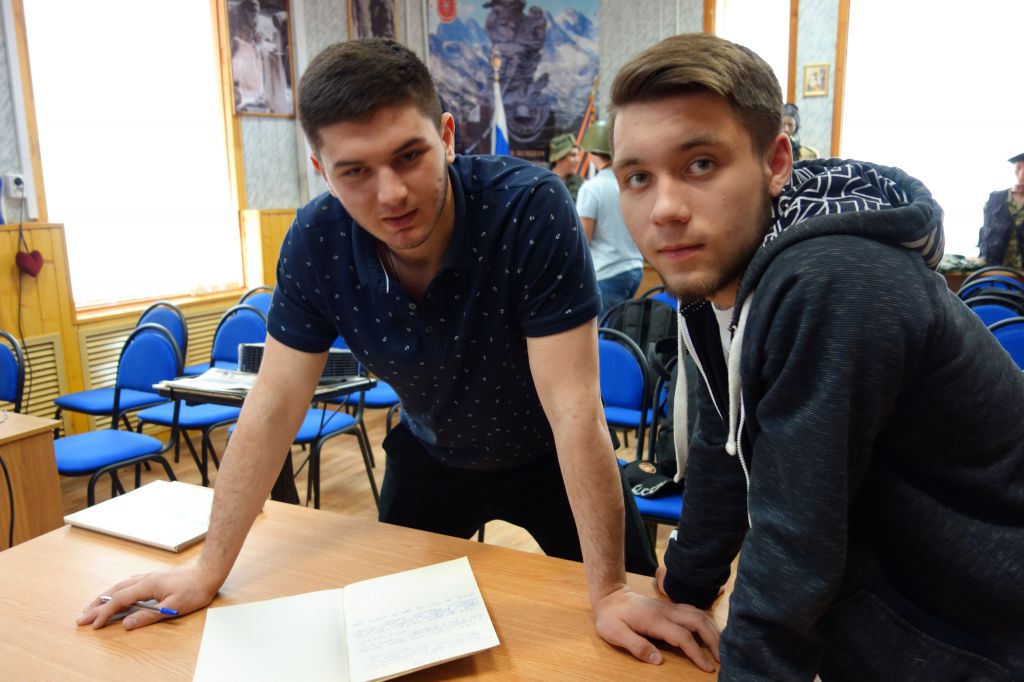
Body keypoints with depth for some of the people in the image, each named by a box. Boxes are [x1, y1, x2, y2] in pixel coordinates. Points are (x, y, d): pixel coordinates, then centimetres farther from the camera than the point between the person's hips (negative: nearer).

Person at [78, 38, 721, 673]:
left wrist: (610, 593, -33)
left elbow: (573, 408, -34)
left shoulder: (531, 206, -34)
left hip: (547, 456, -2)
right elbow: (273, 408, -15)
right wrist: (209, 570, -13)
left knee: (634, 642, 9)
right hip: (431, 455, 3)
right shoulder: (317, 242, -22)